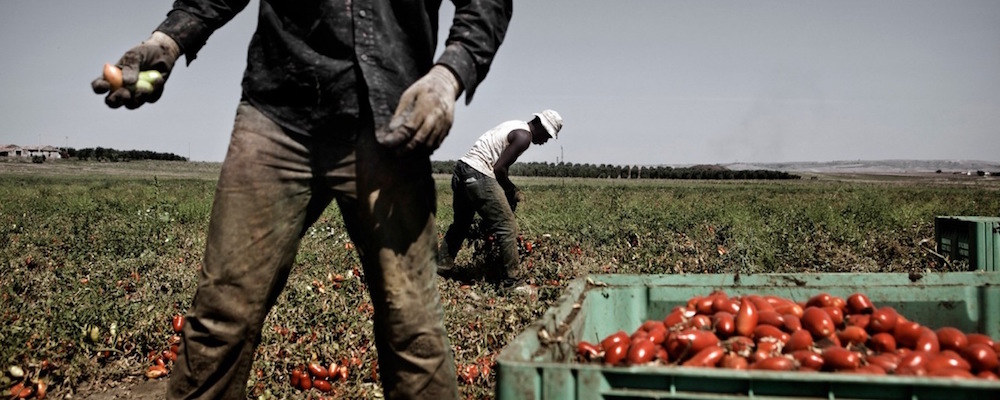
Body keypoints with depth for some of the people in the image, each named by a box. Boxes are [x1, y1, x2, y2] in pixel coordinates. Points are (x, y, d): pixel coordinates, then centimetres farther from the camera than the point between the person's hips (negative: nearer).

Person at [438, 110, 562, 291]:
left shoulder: (515, 127, 21)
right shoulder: (524, 136, -8)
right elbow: (499, 169, -13)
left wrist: (511, 190, 13)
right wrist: (511, 192, 2)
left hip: (462, 169, 10)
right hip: (478, 176, -10)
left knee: (461, 224, 24)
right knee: (507, 228, -5)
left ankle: (442, 267, 33)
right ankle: (511, 282, -1)